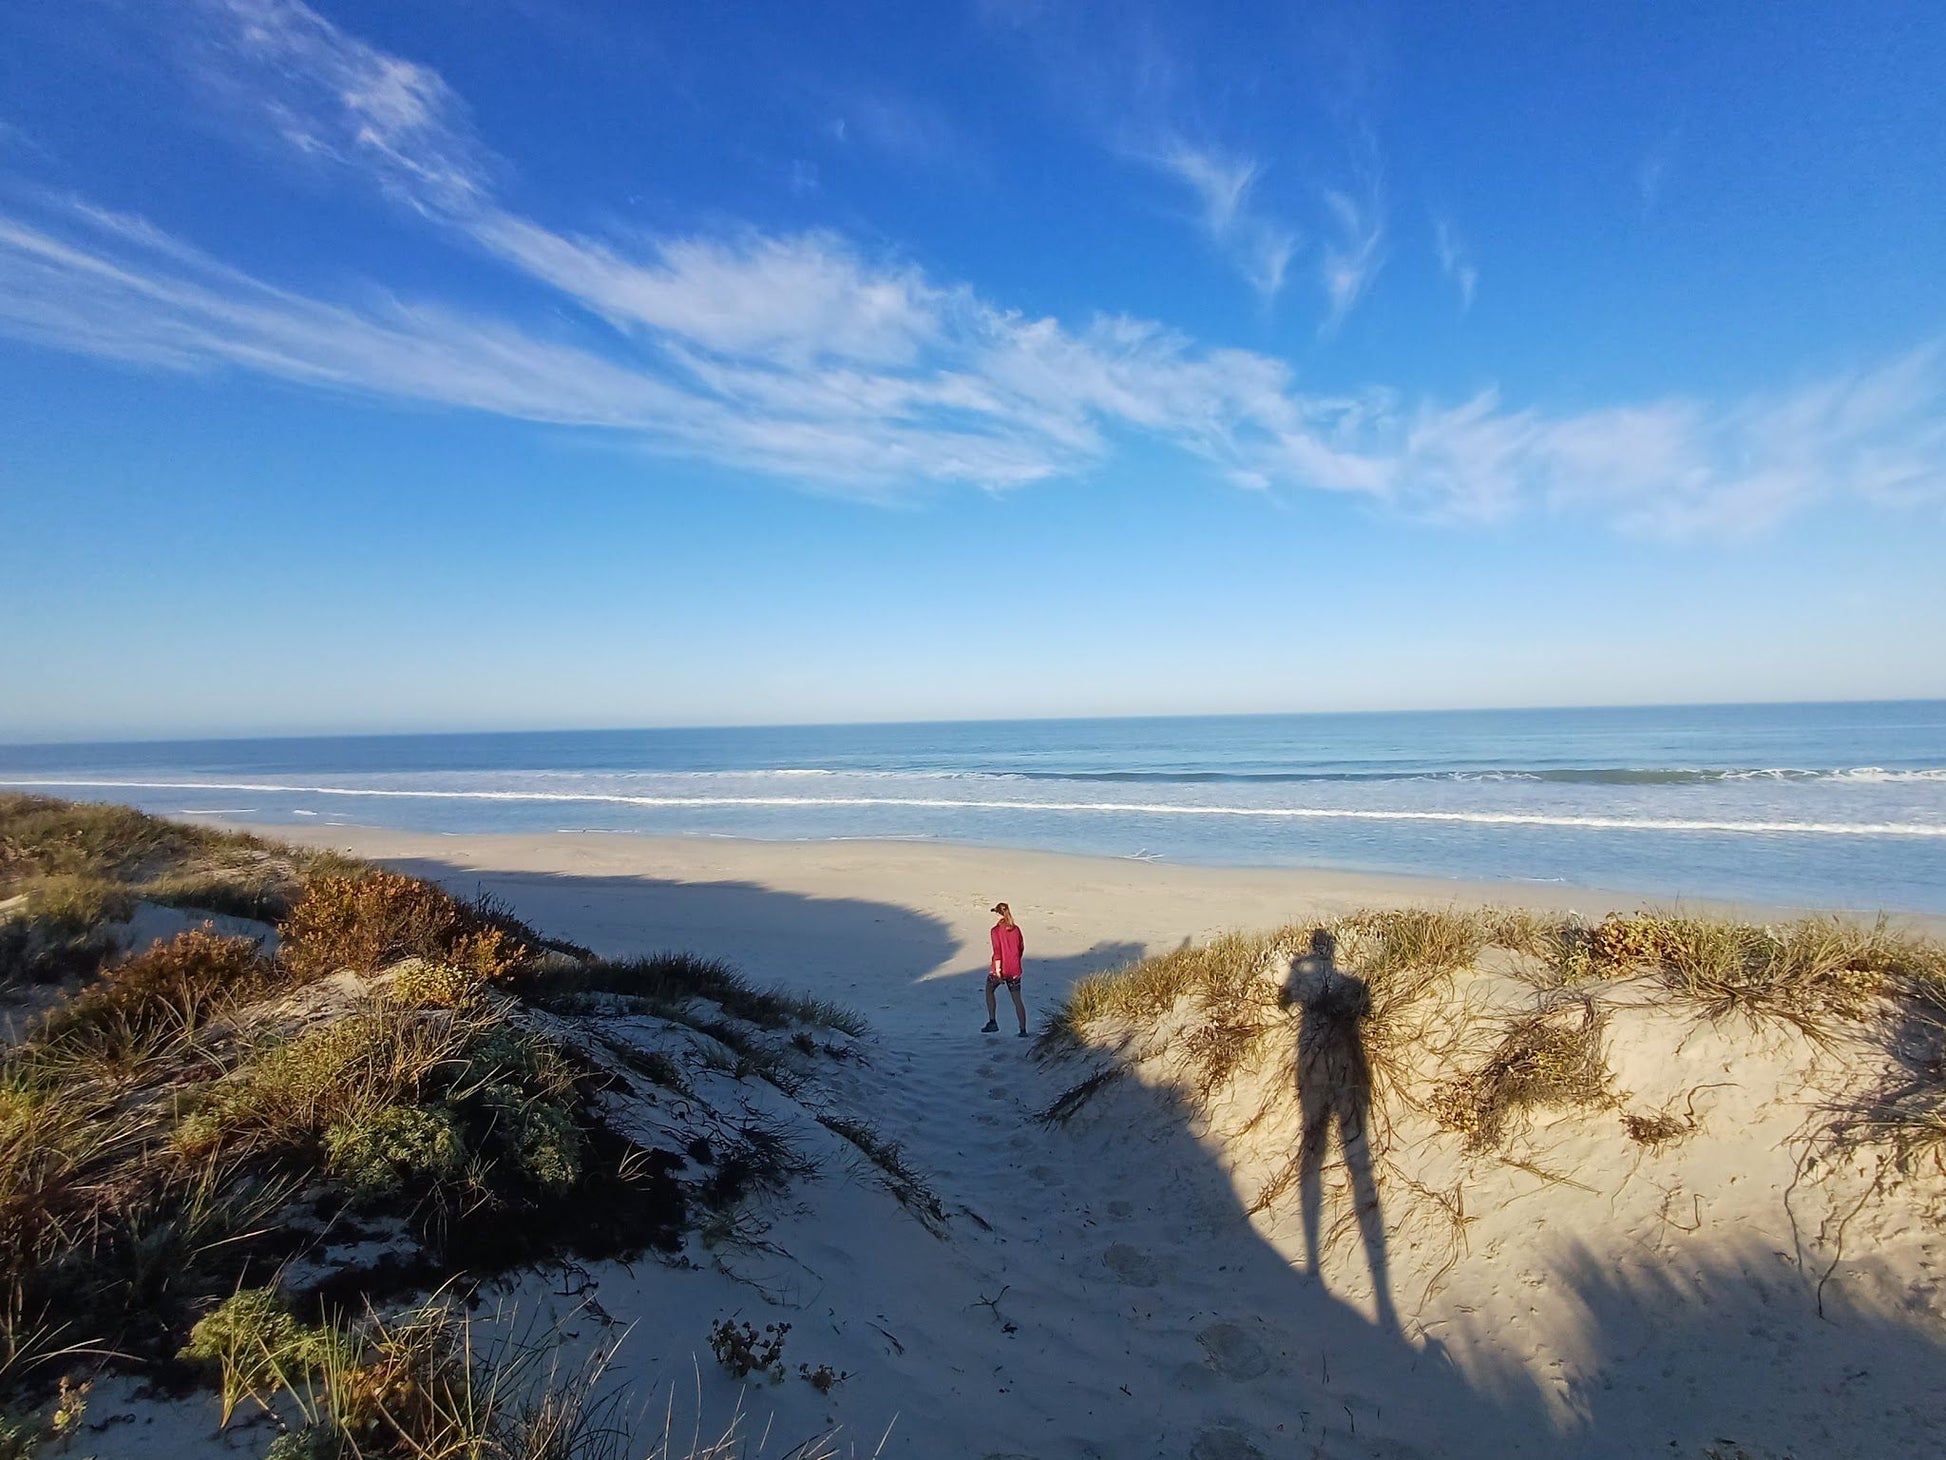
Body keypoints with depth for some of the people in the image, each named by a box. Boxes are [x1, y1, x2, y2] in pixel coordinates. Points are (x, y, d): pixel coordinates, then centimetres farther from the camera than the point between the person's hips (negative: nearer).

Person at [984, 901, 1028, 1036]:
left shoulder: (996, 930, -10)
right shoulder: (1016, 929, 4)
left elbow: (997, 950, -16)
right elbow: (1021, 947, 12)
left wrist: (998, 969, -17)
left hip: (1000, 969, -4)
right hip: (1014, 969, 4)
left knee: (989, 991, 21)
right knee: (1017, 999, 9)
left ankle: (992, 1022, 16)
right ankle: (1023, 1030, 5)